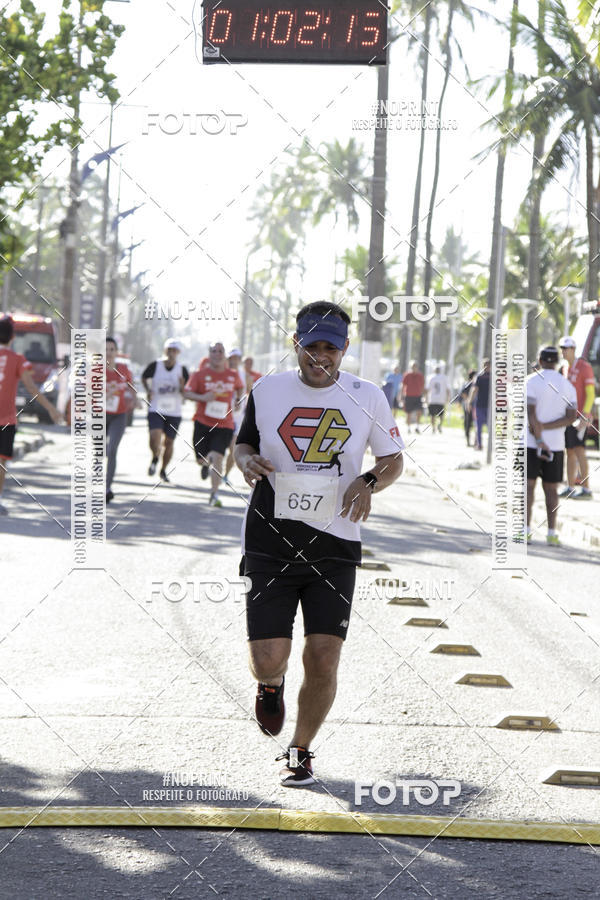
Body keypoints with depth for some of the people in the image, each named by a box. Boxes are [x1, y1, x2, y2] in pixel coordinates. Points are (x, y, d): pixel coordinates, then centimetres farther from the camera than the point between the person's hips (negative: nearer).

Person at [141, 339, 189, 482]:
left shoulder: (182, 370, -1)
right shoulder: (155, 366, -4)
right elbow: (144, 377, 15)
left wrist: (182, 387, -19)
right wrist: (148, 390, -1)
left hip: (174, 412, 2)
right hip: (156, 410, -2)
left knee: (168, 442, 7)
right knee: (155, 437, -20)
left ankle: (163, 470, 28)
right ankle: (155, 459, 12)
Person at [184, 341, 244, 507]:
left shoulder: (233, 375, 6)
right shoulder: (200, 374, -1)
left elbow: (240, 388, 28)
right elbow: (187, 392, -5)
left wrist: (238, 400, 14)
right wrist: (202, 397, -20)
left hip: (224, 424, 0)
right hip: (203, 422, 0)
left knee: (217, 457, -15)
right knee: (201, 460, 6)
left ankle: (214, 495, -11)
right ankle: (206, 463, 47)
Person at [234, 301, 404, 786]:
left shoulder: (367, 397, 1)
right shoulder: (267, 390, 3)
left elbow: (393, 458, 11)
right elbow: (244, 443, 17)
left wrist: (369, 483, -10)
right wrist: (248, 461, -7)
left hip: (334, 545, 0)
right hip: (272, 540, 0)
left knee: (323, 660, -6)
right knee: (269, 659, -10)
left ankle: (300, 750, 20)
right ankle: (271, 685, 29)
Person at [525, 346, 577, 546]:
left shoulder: (532, 381, -6)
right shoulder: (567, 385, 6)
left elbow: (531, 413, -14)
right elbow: (571, 417, -3)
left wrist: (539, 439, -14)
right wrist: (545, 427, -7)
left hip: (531, 442, -3)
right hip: (556, 443, 3)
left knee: (528, 485, 2)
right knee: (551, 488, 9)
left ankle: (526, 530, -2)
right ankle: (552, 532, 4)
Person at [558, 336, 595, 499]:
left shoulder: (584, 367, -10)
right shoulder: (565, 368, 15)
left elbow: (591, 393, -13)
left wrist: (585, 415, -21)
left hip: (580, 416, -8)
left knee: (578, 450, -15)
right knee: (570, 452, 9)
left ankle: (586, 489, -17)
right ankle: (570, 488, 14)